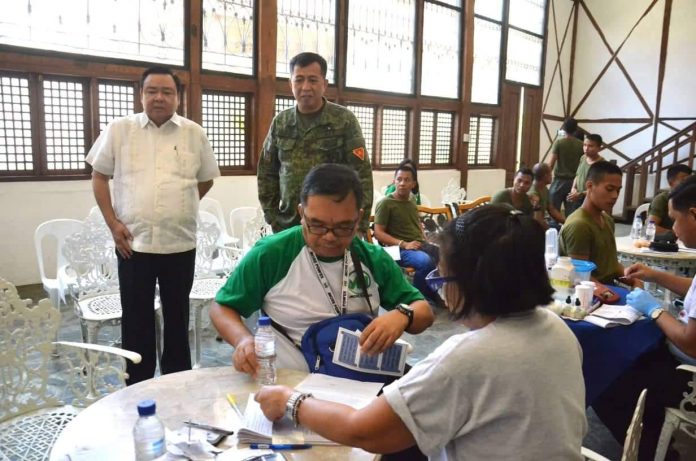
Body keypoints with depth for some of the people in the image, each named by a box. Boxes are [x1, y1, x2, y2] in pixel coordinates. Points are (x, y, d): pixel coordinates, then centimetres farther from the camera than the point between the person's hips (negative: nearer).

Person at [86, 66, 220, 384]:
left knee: (177, 316, 13)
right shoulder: (119, 129, 3)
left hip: (180, 243, 1)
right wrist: (113, 223, -2)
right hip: (133, 243, -1)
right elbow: (99, 176, 6)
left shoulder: (194, 134, 5)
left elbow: (206, 180, 14)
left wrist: (180, 207, 7)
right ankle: (138, 388, 24)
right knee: (136, 318, 8)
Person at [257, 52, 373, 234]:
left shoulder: (345, 120, -4)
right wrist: (272, 216, 5)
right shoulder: (280, 122, 6)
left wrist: (359, 225, -10)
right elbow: (267, 173, 12)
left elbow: (361, 176, -6)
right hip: (288, 225, 3)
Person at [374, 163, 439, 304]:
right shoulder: (385, 203, -6)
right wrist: (404, 244, -18)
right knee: (426, 262, -36)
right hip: (400, 249, -7)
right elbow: (378, 233, -10)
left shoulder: (411, 199, 17)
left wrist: (424, 239, 13)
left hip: (421, 245, 8)